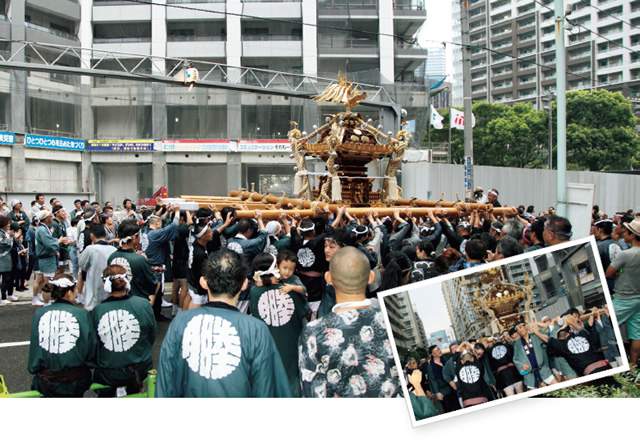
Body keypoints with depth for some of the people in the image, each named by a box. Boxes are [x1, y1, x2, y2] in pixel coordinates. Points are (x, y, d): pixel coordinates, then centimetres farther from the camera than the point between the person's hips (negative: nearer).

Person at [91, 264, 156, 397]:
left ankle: (113, 391, 14)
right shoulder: (143, 304, -12)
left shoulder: (96, 311, -13)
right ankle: (133, 390, 17)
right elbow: (152, 337, 0)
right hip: (141, 370, 0)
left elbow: (93, 347, -1)